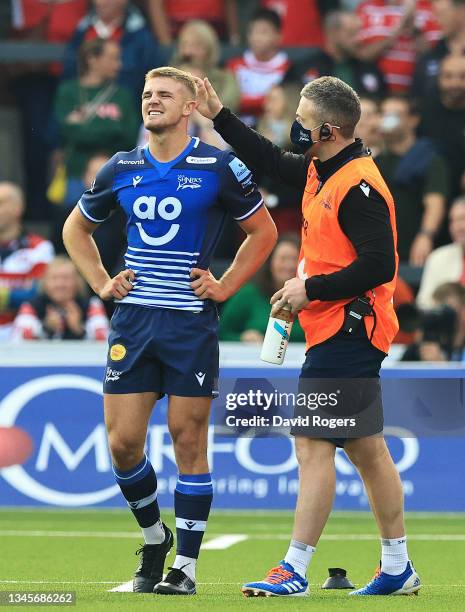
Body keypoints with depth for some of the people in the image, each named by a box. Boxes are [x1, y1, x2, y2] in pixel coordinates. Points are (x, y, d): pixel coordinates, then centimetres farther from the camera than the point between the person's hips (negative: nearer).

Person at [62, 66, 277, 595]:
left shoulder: (219, 167, -2)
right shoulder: (121, 169, 8)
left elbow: (263, 230, 8)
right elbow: (76, 227, 23)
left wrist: (226, 286, -1)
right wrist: (100, 282, 10)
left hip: (191, 321, -3)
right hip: (132, 318, 3)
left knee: (188, 442, -2)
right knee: (123, 443, -1)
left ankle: (186, 565, 5)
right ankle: (154, 537, 23)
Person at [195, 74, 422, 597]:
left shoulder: (358, 186, -18)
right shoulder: (321, 172, 11)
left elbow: (379, 264, -23)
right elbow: (273, 162, 28)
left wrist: (311, 289, -17)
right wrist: (218, 116, 27)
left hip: (345, 333, -10)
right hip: (340, 333, 10)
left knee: (313, 444, -9)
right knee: (366, 449, 13)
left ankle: (294, 571, -8)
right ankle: (398, 568, 19)